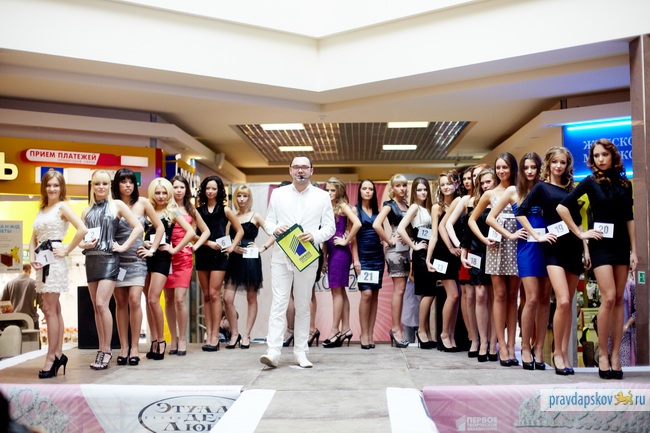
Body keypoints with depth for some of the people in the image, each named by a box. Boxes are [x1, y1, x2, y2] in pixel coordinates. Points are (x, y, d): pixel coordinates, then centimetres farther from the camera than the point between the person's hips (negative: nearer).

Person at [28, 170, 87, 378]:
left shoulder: (62, 206, -4)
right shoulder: (41, 210, 17)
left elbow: (83, 230, -17)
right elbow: (34, 238, 17)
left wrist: (66, 250, -13)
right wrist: (32, 256, 0)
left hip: (54, 260, -7)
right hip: (42, 260, 8)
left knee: (49, 309, -7)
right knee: (54, 309, 10)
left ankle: (51, 358, -2)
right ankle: (58, 354, 16)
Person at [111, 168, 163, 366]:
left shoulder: (142, 203, 3)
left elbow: (160, 227, 8)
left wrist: (152, 249, 3)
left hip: (136, 259, -1)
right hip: (116, 258, 1)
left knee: (134, 300, -11)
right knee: (120, 303, 3)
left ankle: (134, 347, -2)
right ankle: (123, 347, 10)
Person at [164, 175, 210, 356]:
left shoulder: (191, 210, 14)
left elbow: (206, 231, 19)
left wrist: (196, 246, 7)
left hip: (184, 257, 0)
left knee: (180, 299, -9)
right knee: (169, 299, 3)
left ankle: (182, 338, 2)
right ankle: (174, 338, 14)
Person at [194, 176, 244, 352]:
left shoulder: (225, 210, 5)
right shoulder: (198, 210, 9)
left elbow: (240, 230, 8)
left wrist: (232, 246, -3)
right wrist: (208, 242, -10)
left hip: (218, 255, -3)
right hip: (202, 254, 3)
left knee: (214, 294, -8)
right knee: (206, 295, 5)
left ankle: (215, 336, -5)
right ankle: (208, 335, 8)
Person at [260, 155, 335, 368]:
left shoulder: (322, 196, 5)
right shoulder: (278, 193, 8)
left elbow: (330, 227, 2)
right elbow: (268, 221, 8)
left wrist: (315, 236, -18)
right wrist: (275, 229, -15)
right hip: (281, 257, 0)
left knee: (303, 306, 7)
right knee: (278, 304, -6)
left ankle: (300, 352, 15)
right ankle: (273, 352, -8)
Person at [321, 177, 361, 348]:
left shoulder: (343, 206, -6)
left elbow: (357, 224, -21)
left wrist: (346, 241, -13)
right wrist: (324, 257, 13)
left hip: (340, 251, -8)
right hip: (332, 252, 8)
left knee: (337, 290, -5)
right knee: (340, 291, 9)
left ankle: (335, 331, 1)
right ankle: (345, 329, 15)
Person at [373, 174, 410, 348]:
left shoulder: (407, 206, 15)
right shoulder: (389, 205, -5)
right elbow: (376, 225, -20)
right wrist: (389, 240, -13)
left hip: (406, 249, 7)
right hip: (395, 249, -7)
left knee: (400, 290, 9)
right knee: (399, 290, -6)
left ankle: (397, 328, 15)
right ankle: (395, 329, 1)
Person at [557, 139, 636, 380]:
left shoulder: (624, 184, 9)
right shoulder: (591, 182, -2)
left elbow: (629, 218, 10)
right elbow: (562, 207, -7)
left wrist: (634, 251, 5)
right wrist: (579, 233, -8)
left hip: (622, 244, 4)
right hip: (601, 244, -4)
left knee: (619, 300, 3)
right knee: (608, 298, -13)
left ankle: (615, 355, 7)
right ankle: (602, 354, -4)